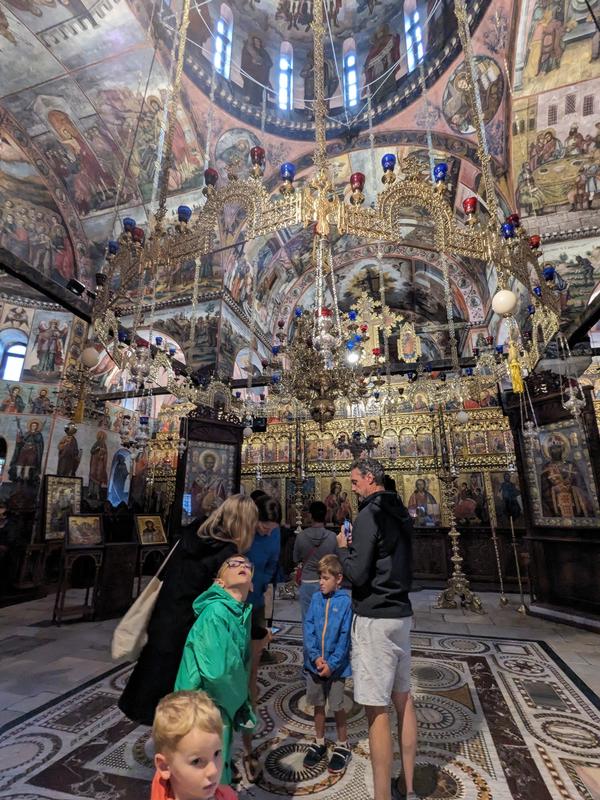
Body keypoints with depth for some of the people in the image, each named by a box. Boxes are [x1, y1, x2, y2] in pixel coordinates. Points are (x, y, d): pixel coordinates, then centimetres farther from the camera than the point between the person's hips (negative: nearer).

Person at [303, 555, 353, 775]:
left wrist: (332, 663, -16)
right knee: (318, 705, 18)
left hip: (336, 665, -3)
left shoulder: (345, 601, -15)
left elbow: (345, 637, -14)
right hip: (314, 663, 4)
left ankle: (342, 746, 34)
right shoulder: (316, 598, -4)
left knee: (337, 706, 11)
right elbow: (308, 629, -4)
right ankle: (320, 743, 39)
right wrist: (316, 656, -13)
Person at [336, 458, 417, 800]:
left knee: (377, 710, 0)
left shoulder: (370, 514, -17)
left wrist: (344, 548, -3)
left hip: (375, 619, -9)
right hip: (401, 614, 9)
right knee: (403, 699, 17)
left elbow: (357, 574, -19)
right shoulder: (401, 514, 10)